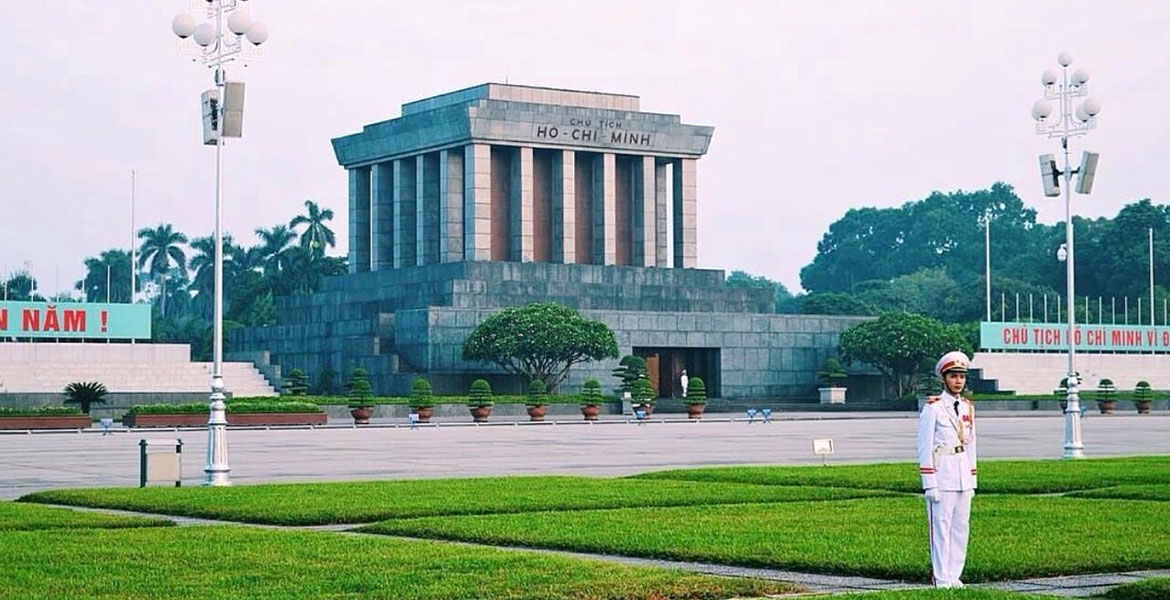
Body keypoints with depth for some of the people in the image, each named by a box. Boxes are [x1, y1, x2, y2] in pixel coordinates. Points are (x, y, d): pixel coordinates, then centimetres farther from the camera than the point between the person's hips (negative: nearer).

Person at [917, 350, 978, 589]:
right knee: (941, 528, -4)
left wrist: (972, 480, 13)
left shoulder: (967, 408, 13)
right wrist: (929, 484, -13)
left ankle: (954, 576, 15)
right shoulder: (933, 408, -7)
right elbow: (924, 448, -9)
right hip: (941, 475, -6)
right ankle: (941, 579, 1)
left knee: (961, 528, 8)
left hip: (963, 476, 7)